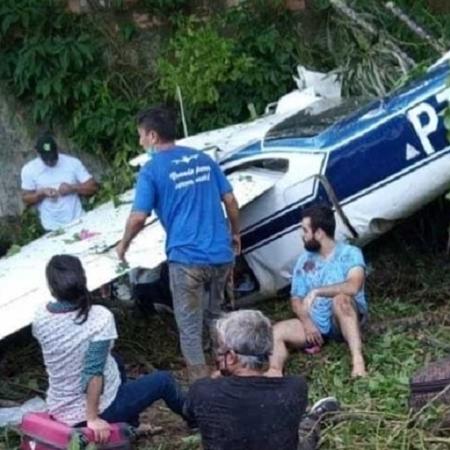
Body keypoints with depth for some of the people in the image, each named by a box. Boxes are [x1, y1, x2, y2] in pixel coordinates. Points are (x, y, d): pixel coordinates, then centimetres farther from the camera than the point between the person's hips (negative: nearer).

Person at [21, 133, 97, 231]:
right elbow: (26, 199, 3)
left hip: (78, 222, 1)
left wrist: (72, 188, -16)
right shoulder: (29, 169, -2)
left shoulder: (73, 163, -2)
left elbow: (92, 187, -1)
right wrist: (42, 193, -15)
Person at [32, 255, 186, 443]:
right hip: (99, 409, -5)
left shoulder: (41, 317, -11)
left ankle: (131, 427, 49)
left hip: (58, 409, 6)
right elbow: (93, 372, -28)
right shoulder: (99, 317, -26)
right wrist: (92, 419, -21)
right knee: (163, 380, 18)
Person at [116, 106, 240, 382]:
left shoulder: (152, 170, -4)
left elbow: (139, 217, -8)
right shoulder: (204, 159, 11)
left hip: (187, 258, -5)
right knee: (214, 317, 23)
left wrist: (124, 244, 9)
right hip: (221, 254, 6)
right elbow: (230, 200, 12)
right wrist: (235, 233, 27)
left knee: (190, 328, 6)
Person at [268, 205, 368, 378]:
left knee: (340, 299, -37)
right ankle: (274, 374, -45)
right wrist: (307, 323, -12)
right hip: (316, 324, 5)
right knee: (276, 331, -19)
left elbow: (353, 286, -28)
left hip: (344, 322, -5)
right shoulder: (304, 260, 8)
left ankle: (358, 360, -44)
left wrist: (316, 291, -30)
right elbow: (296, 300, 7)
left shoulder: (350, 253, -9)